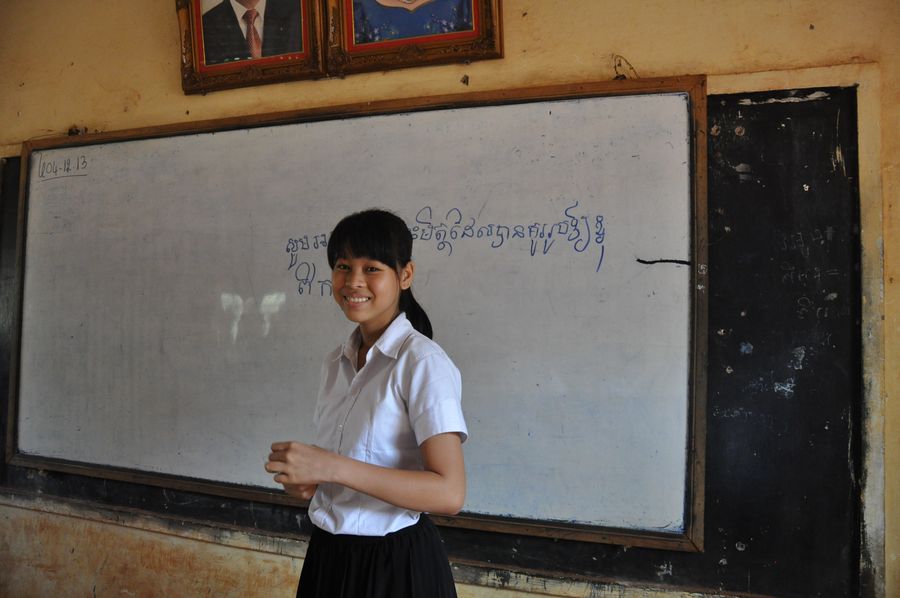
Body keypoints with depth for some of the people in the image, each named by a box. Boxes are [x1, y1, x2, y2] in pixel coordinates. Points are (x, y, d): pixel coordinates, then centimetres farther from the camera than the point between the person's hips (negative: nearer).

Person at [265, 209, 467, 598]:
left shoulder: (422, 362, -19)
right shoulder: (336, 363, 5)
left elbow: (449, 493, -25)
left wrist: (332, 467, -29)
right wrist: (302, 478, -7)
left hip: (394, 563, -6)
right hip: (328, 555, 6)